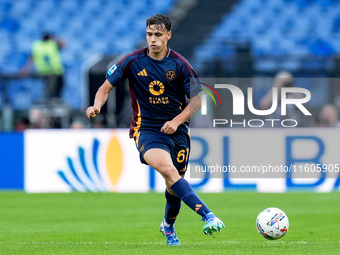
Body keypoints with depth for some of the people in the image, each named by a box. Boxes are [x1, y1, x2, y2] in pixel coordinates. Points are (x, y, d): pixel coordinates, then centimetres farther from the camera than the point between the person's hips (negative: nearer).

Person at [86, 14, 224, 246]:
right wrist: (97, 106, -16)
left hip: (177, 131, 2)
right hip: (146, 129, -2)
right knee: (167, 169, -31)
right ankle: (207, 216, -39)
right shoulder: (133, 61, -3)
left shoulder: (179, 64, -3)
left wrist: (177, 121, -13)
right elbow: (106, 87, 5)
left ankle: (168, 226, 40)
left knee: (174, 188, 7)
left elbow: (196, 101, 2)